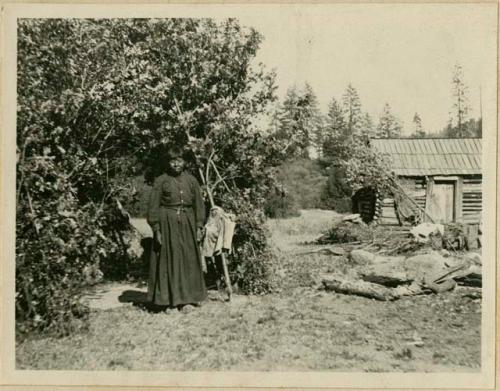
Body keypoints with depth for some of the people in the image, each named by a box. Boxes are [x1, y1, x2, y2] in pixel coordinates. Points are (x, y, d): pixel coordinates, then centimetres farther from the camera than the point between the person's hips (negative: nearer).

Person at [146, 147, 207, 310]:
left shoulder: (191, 180, 7)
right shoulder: (161, 181, -2)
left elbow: (199, 204, 9)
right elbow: (153, 207, -3)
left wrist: (199, 226, 3)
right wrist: (156, 229, -9)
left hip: (187, 224, 3)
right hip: (167, 224, -3)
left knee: (189, 260, 8)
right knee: (168, 260, 0)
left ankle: (188, 297, 20)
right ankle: (170, 298, 10)